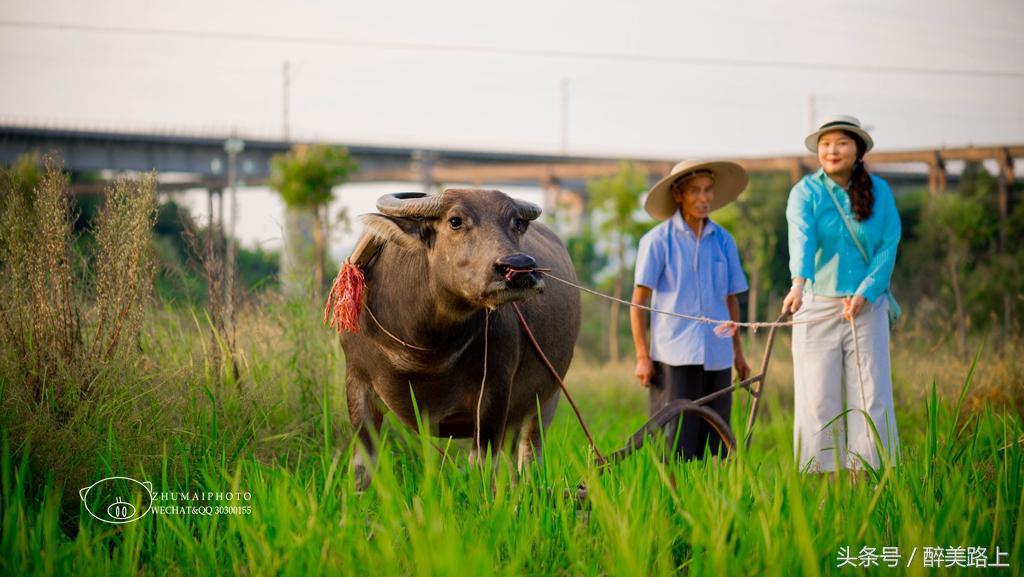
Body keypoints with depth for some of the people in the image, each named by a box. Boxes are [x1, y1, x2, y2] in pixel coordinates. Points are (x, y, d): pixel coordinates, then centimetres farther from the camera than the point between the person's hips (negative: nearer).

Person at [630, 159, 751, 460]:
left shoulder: (723, 241, 11)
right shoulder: (658, 240, -1)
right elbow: (638, 303, -1)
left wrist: (738, 351, 17)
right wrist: (642, 356, -6)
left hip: (717, 357, 4)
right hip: (673, 356, -4)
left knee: (712, 447, 5)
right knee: (674, 446, -5)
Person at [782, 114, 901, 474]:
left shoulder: (880, 192, 4)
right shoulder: (806, 192, -3)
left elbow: (888, 246, 1)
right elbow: (801, 238, -21)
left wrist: (864, 293, -12)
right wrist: (798, 284, -38)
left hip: (867, 306, 1)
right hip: (817, 305, -1)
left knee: (871, 396, -2)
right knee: (818, 400, 0)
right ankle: (818, 479, 4)